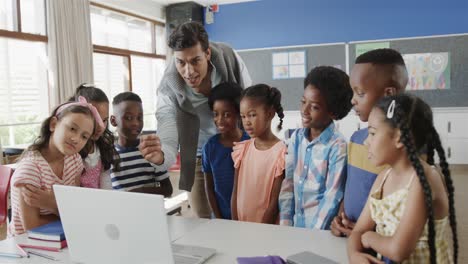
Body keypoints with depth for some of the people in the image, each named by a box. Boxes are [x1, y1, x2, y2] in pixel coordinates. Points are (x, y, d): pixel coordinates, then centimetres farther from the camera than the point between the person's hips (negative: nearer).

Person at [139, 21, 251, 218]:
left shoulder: (228, 57, -22)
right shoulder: (169, 90, -27)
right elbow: (168, 141, -33)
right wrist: (160, 156, -57)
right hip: (200, 159, -1)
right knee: (205, 221, 7)